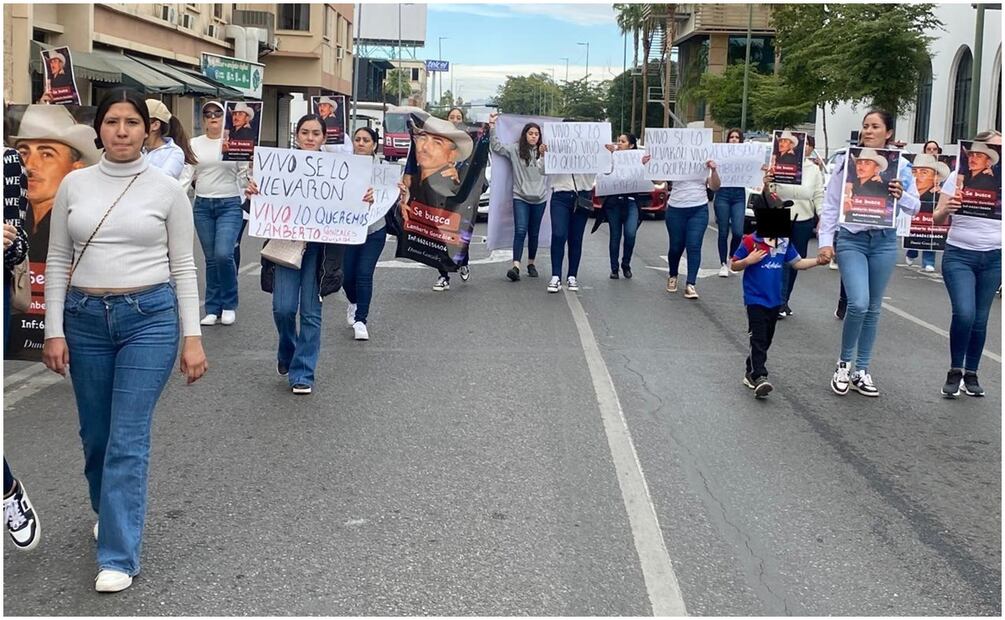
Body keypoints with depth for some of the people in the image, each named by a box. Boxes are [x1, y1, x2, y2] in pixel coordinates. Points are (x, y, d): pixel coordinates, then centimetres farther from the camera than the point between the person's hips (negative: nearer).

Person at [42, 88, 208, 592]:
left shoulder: (167, 189, -2)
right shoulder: (74, 184, 4)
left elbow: (183, 267, 1)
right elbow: (58, 261, 7)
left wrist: (192, 337, -4)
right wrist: (54, 330, 0)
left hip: (150, 316, -3)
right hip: (86, 318, 3)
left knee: (128, 438, -6)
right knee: (96, 435, 15)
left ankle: (118, 556, 1)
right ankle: (112, 514, 42)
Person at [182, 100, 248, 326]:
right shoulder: (195, 144, 8)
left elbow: (245, 175, 6)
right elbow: (187, 175, 4)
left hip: (230, 205, -3)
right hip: (202, 206, 3)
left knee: (223, 254, -16)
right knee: (211, 258, 6)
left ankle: (229, 305, 4)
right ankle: (213, 309, 17)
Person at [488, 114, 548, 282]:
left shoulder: (543, 151, 9)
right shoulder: (515, 149, 2)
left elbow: (546, 172, 2)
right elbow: (497, 147, -7)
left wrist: (544, 155, -9)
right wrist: (492, 127, -14)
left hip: (539, 198, 3)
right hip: (520, 197, -3)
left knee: (534, 233, 11)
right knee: (520, 231, -15)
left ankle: (531, 263, 26)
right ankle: (516, 266, -23)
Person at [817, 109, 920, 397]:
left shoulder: (900, 165, 2)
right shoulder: (847, 162, -1)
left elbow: (914, 208, 3)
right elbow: (830, 204, 1)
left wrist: (901, 196, -19)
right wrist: (825, 241, -6)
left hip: (884, 241, 2)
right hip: (852, 240, -2)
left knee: (873, 309, 9)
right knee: (858, 304, -16)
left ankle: (861, 371, 22)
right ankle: (844, 362, 7)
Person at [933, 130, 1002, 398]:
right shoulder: (958, 177, -3)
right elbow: (937, 220, -1)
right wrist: (946, 210, -23)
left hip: (994, 258, 3)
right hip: (959, 256, -3)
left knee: (980, 319, 7)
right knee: (964, 313, -17)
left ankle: (971, 374, 21)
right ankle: (955, 371, 2)